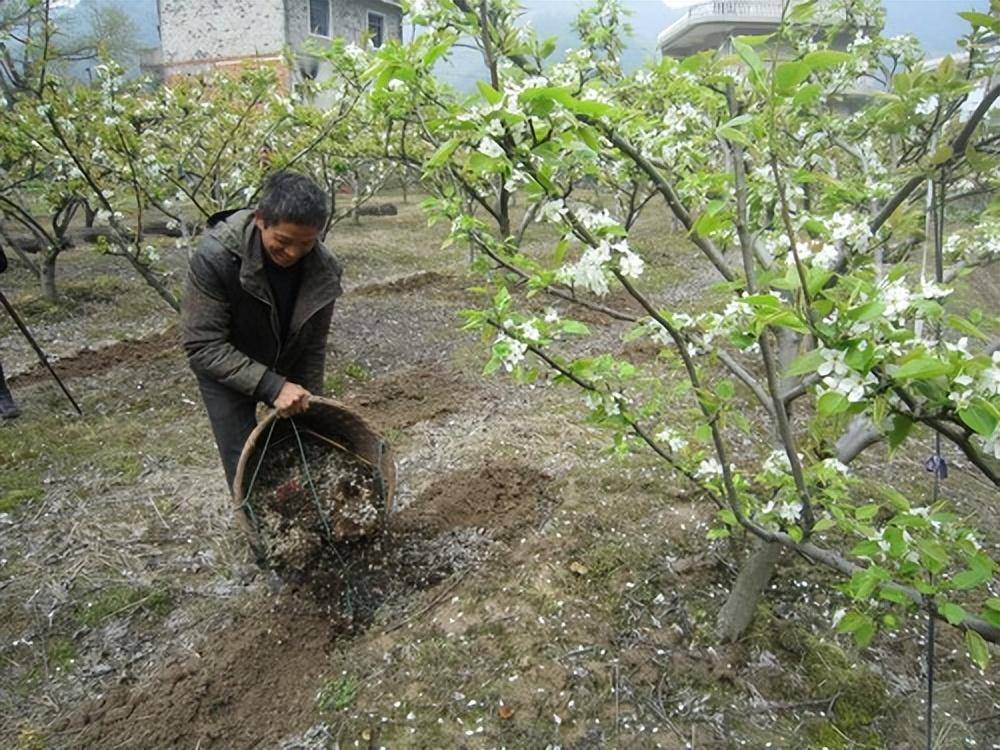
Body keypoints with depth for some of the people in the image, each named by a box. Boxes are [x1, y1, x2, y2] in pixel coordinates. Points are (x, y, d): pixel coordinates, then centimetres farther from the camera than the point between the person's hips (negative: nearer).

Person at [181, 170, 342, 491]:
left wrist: (307, 403, -10)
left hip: (286, 365, 3)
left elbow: (313, 345, -9)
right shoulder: (215, 256, -32)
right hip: (224, 369, -3)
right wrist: (272, 386, -37)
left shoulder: (324, 269, -21)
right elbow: (203, 347, -29)